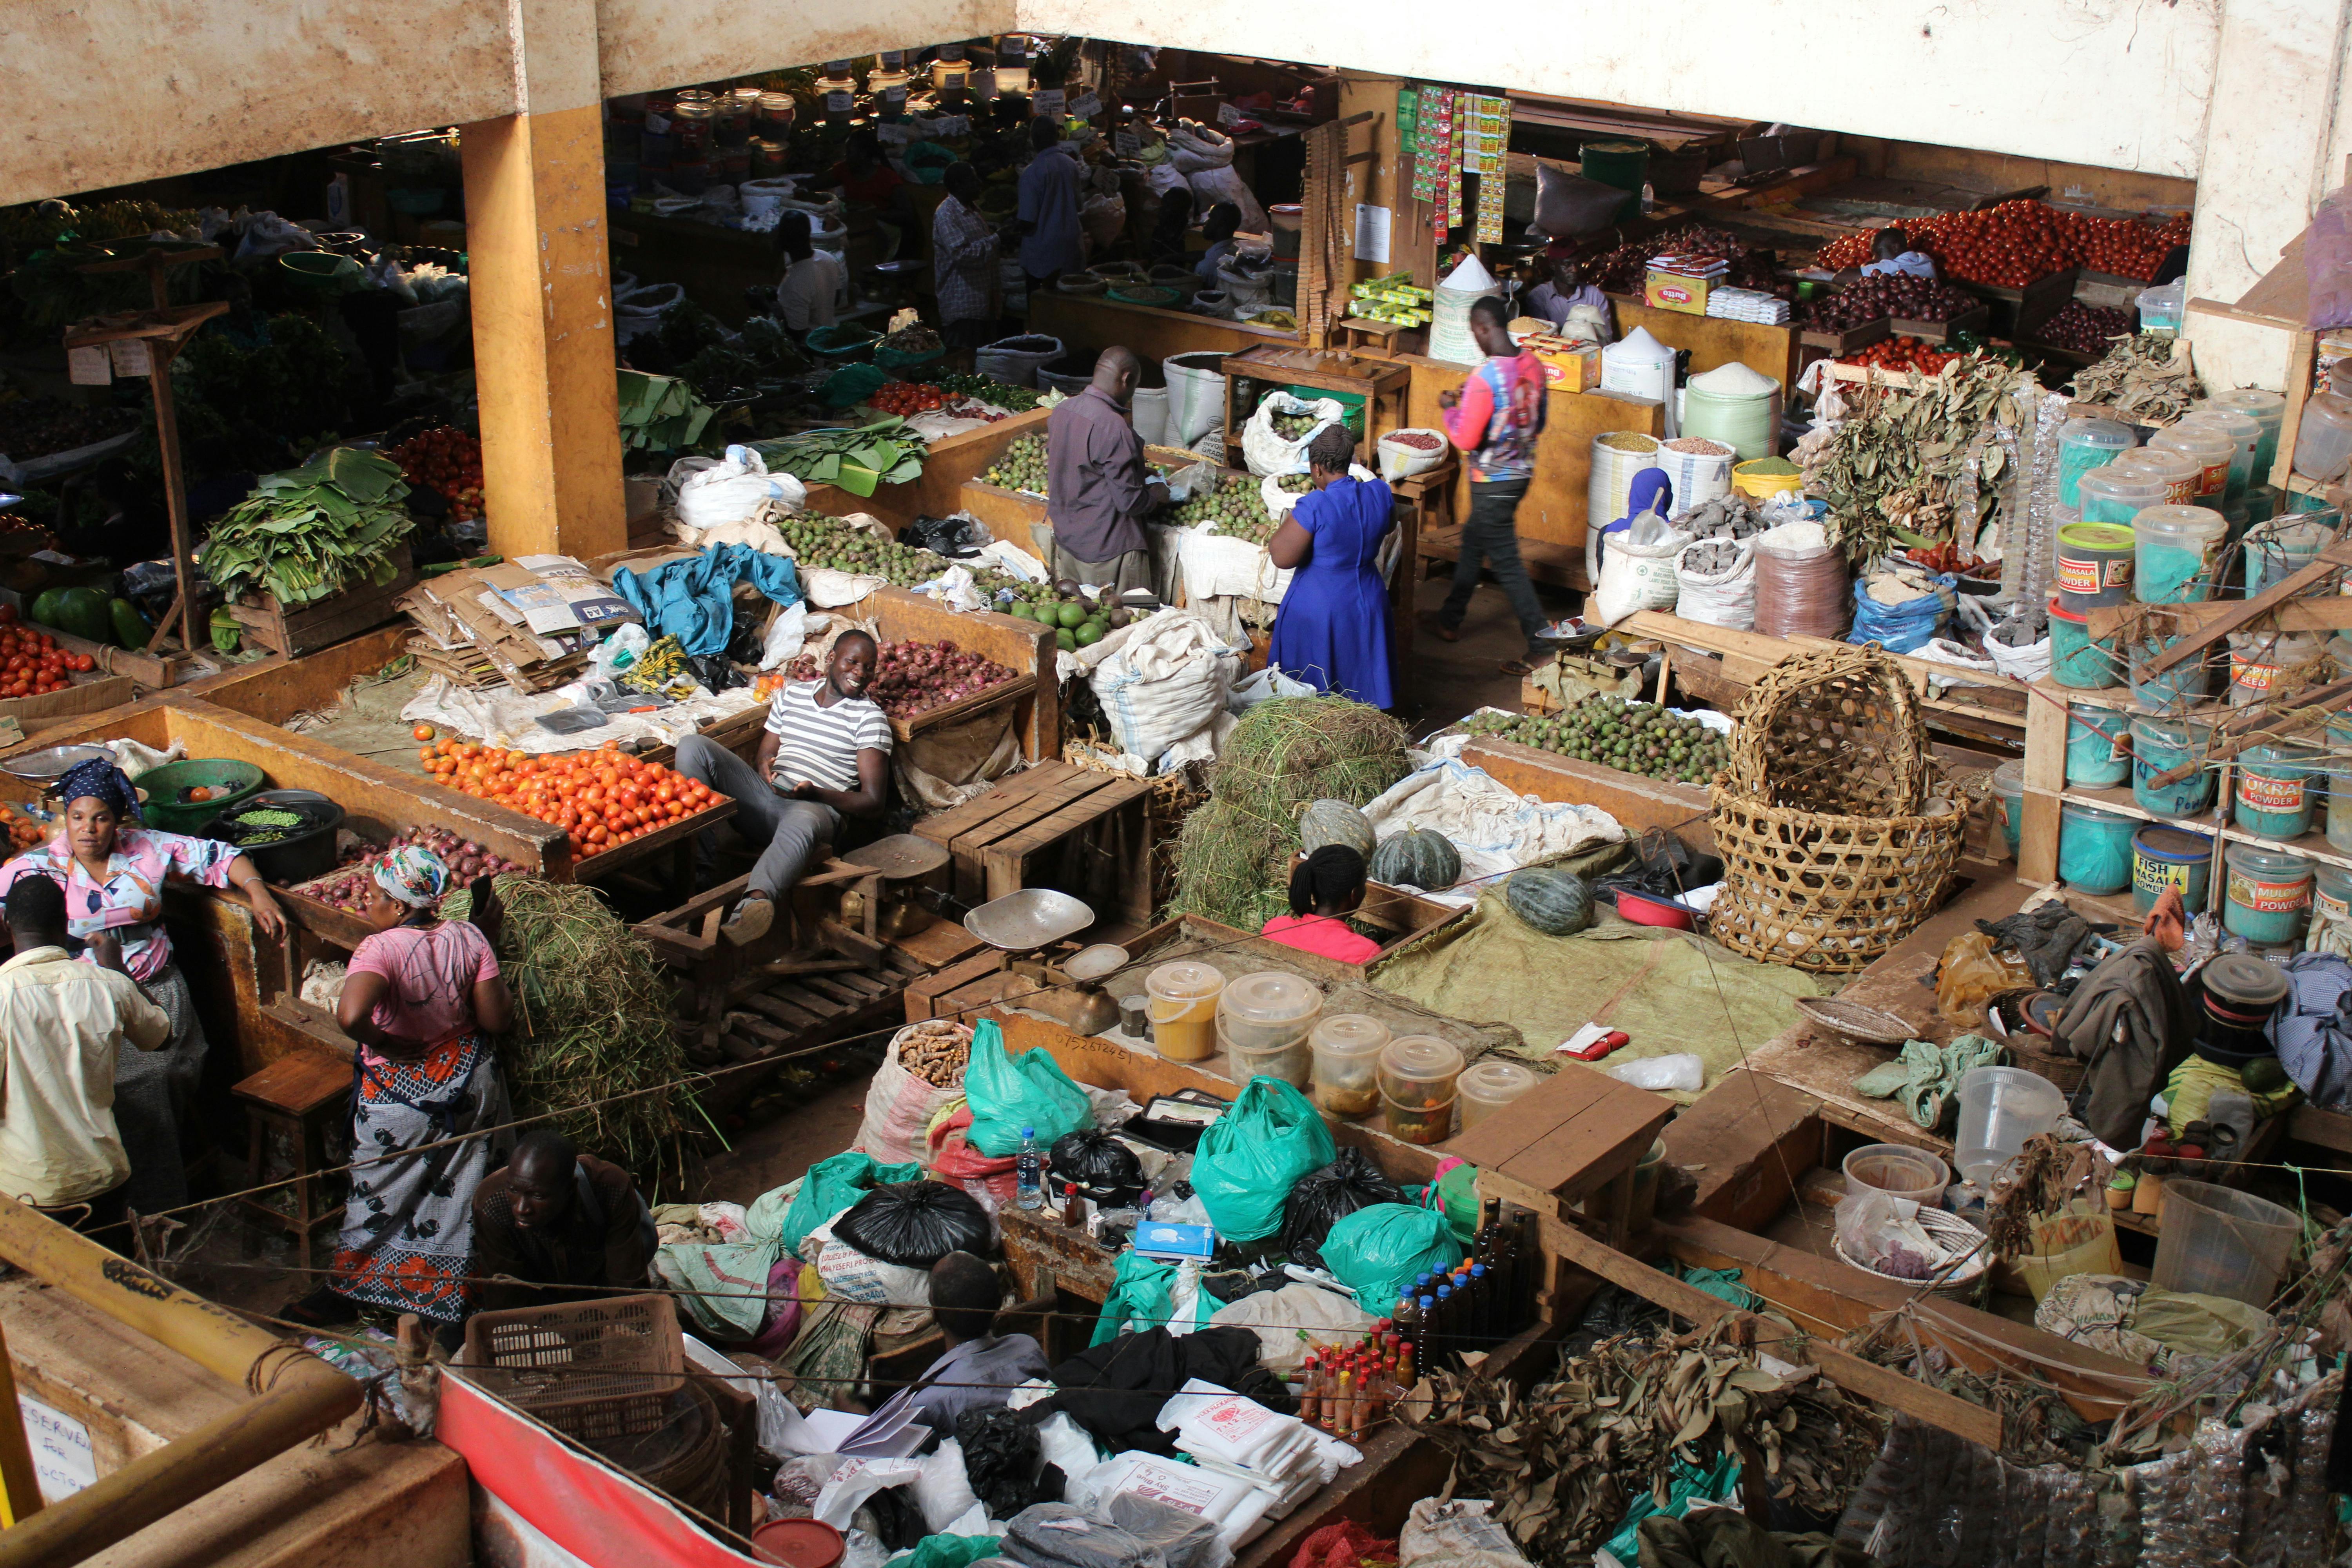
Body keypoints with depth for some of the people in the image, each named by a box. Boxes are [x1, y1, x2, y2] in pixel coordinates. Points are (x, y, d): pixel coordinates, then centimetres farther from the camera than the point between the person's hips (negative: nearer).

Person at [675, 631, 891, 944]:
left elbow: (873, 802, 0)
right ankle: (701, 862, -26)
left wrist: (815, 792, -16)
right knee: (693, 746, -15)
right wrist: (764, 769, -3)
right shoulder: (792, 694, 20)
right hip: (763, 797, 5)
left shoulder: (869, 717, 6)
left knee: (801, 824, -43)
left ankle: (755, 901, -72)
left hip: (817, 808, -5)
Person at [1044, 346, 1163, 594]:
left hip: (1066, 542, 8)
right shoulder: (1113, 427, -24)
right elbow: (1129, 501, -21)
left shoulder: (1061, 413, 1)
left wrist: (1136, 471, 21)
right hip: (1107, 550, -8)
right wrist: (1156, 495, 0)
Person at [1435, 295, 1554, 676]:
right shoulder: (1533, 366, -1)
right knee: (1473, 540, 26)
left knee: (1507, 563, 0)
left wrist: (1451, 408, -4)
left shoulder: (1485, 377, -26)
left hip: (1492, 483, -9)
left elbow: (1465, 440, -23)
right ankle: (1451, 617, 42)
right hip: (1522, 473, 9)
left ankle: (1540, 647, 2)